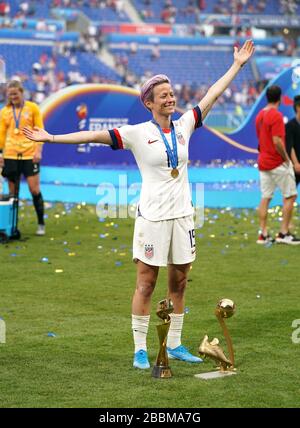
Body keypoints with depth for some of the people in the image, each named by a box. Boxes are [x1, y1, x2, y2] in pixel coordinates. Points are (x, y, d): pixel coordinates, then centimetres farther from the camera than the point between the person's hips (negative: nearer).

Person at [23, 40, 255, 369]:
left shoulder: (183, 125, 7)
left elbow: (212, 95, 14)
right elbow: (96, 135, -11)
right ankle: (140, 350, 7)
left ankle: (174, 345, 21)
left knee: (179, 282, 10)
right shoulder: (137, 133, -6)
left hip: (182, 216, 5)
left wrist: (237, 65, 19)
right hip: (152, 217, -5)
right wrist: (50, 138, -16)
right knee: (146, 284, 0)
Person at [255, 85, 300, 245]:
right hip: (278, 163, -8)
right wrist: (286, 158, -11)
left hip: (263, 162, 8)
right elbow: (277, 141, -22)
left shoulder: (260, 115, 10)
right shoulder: (276, 116, -16)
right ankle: (284, 233, -1)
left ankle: (263, 234, 8)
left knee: (265, 197, 9)